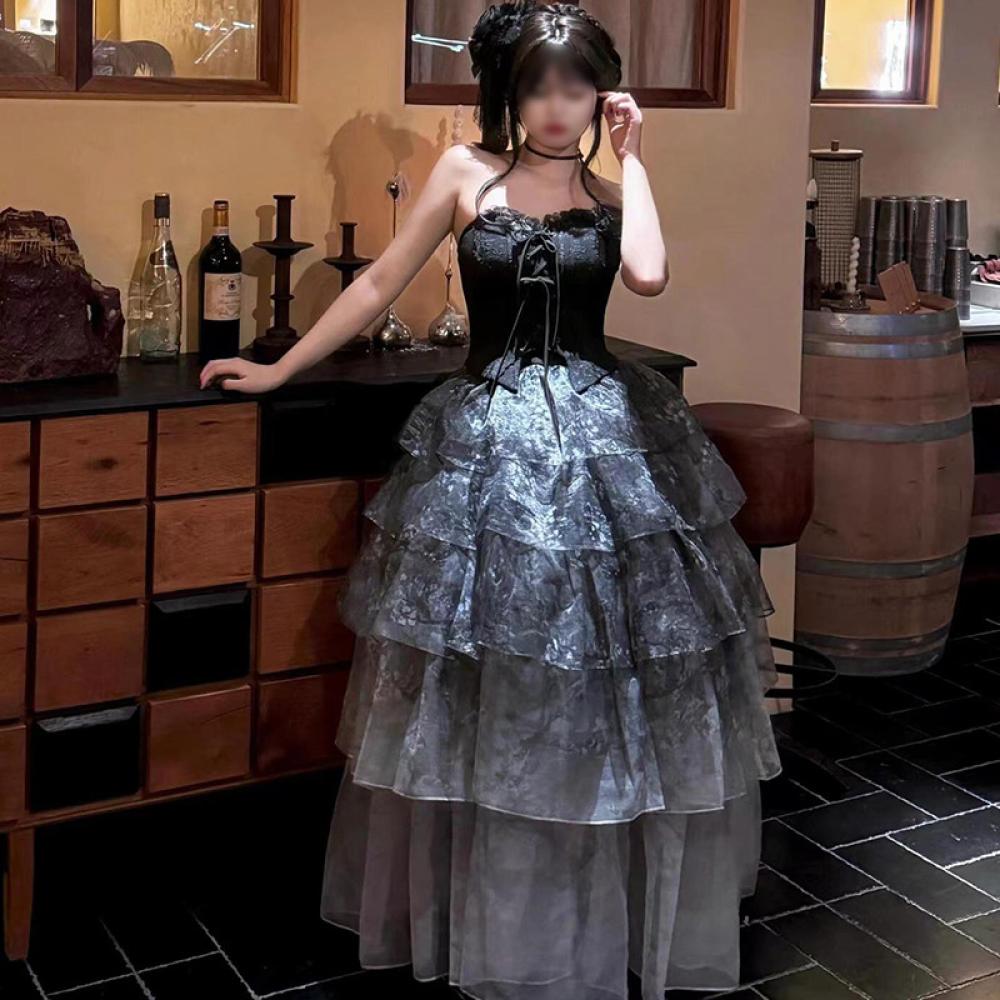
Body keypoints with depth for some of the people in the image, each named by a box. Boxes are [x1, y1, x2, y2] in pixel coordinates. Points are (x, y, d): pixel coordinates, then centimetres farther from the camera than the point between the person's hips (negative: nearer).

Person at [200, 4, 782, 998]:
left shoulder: (612, 190, 7)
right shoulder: (466, 171, 4)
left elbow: (648, 274, -15)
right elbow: (382, 281, 8)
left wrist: (630, 157, -3)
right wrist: (279, 369, 9)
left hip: (605, 434, 1)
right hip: (486, 439, -1)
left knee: (606, 690, 6)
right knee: (476, 693, 5)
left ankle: (602, 911, 25)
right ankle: (476, 911, 23)